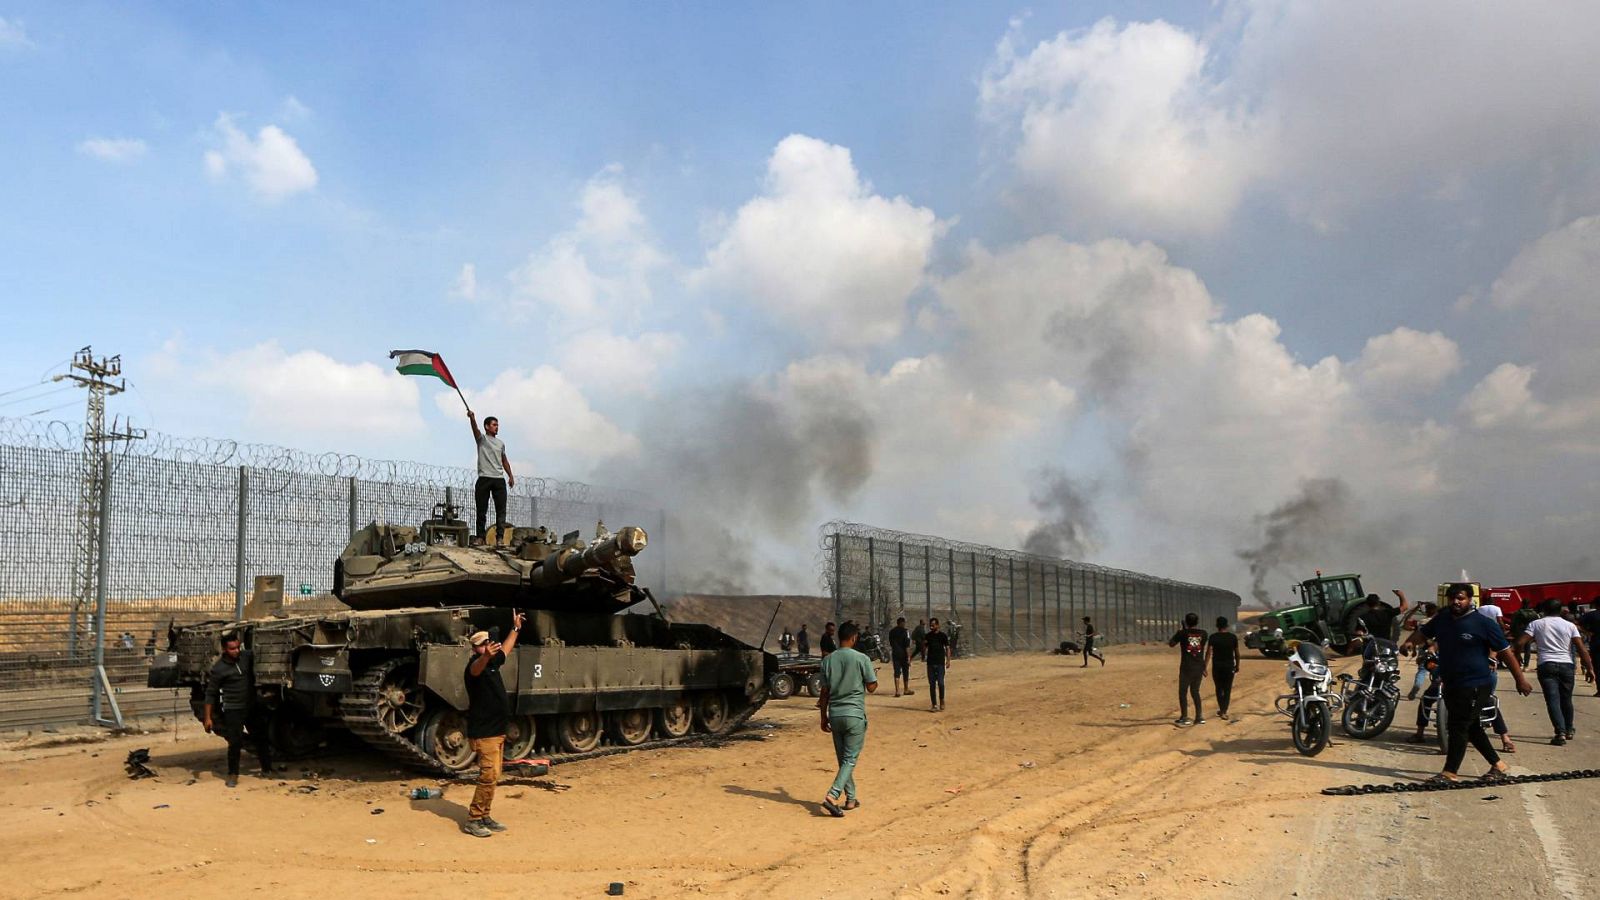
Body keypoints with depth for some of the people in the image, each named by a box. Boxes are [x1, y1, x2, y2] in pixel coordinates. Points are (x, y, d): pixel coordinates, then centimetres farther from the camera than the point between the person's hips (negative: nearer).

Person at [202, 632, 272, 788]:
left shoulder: (246, 656, -3)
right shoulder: (218, 668, -13)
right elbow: (210, 694, -7)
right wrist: (207, 717, -8)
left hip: (252, 707, 5)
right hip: (233, 710, -5)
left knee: (261, 738, 11)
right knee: (235, 743, -7)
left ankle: (267, 770, 25)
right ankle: (233, 775, 11)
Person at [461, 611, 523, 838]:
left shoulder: (492, 662, 10)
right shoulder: (475, 665, -15)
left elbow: (505, 650, 33)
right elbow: (476, 668, -42)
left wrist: (516, 629, 41)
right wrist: (486, 656, -63)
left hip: (497, 731, 9)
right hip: (483, 732, -9)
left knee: (493, 776, 12)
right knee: (489, 776, -14)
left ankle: (484, 817, 19)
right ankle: (472, 820, -7)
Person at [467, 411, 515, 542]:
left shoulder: (501, 443, 19)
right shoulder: (481, 439, 4)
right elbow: (475, 429, -17)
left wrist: (511, 476, 16)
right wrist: (472, 418, -38)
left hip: (499, 479, 4)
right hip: (484, 479, -4)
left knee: (501, 509, -2)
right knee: (481, 510, -1)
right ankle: (480, 536, 3)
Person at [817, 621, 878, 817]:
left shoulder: (828, 660, 2)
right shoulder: (861, 659, -9)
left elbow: (824, 691, 6)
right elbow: (871, 688, -4)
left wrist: (824, 717, 13)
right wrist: (875, 677, 18)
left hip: (835, 715, 5)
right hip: (855, 714, -4)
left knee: (843, 759, 16)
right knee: (850, 759, -1)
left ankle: (851, 798, 23)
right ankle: (832, 795, -17)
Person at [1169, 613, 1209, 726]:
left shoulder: (1182, 633, -8)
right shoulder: (1203, 633, 2)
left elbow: (1170, 644, 6)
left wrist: (1177, 632, 15)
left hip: (1186, 667, -4)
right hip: (1199, 667, 4)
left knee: (1183, 692, 6)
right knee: (1195, 691, 17)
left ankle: (1184, 718, 3)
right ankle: (1200, 717, 13)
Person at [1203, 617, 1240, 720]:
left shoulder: (1213, 637, -6)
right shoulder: (1233, 637, 0)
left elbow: (1208, 652, -14)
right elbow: (1237, 653, 4)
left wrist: (1204, 666, -13)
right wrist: (1237, 666, 16)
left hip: (1217, 666, 0)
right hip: (1229, 666, 0)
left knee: (1219, 688, 16)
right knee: (1227, 689, 5)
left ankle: (1221, 709, 25)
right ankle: (1224, 711, -4)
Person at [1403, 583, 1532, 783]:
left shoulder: (1484, 623, -9)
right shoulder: (1442, 618, 8)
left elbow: (1506, 652, -5)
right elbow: (1423, 633, 15)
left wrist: (1520, 680, -4)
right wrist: (1409, 642, -8)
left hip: (1474, 686, -7)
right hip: (1450, 683, 7)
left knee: (1458, 727, -8)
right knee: (1471, 727, 15)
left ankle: (1450, 772, -3)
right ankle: (1497, 764, 29)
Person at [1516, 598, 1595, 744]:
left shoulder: (1536, 624, 3)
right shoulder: (1570, 625, 7)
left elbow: (1520, 643, -4)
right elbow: (1582, 649, -1)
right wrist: (1589, 668, 2)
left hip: (1546, 665, -2)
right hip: (1566, 665, 2)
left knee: (1553, 699, -5)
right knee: (1566, 699, 19)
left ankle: (1561, 733, -17)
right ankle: (1568, 729, 34)